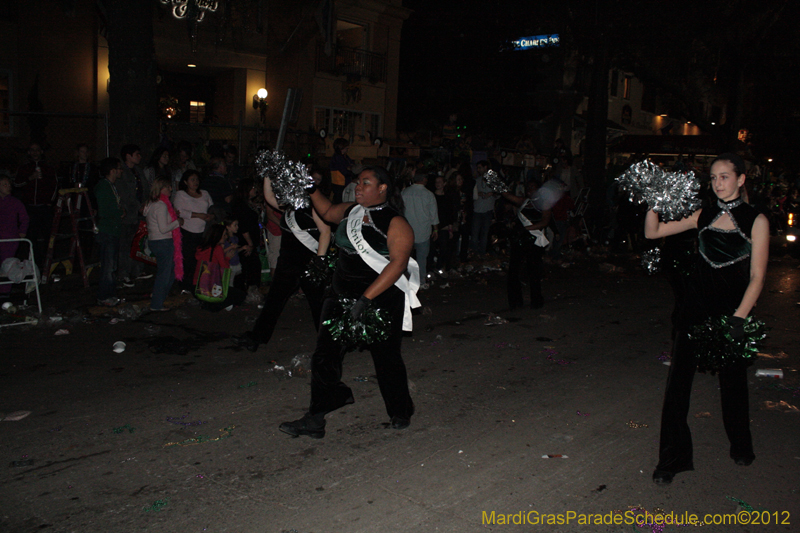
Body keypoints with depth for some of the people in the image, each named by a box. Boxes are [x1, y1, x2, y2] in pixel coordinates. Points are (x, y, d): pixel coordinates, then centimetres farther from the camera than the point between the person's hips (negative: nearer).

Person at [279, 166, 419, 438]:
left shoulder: (395, 223, -13)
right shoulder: (351, 211, 7)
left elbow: (398, 263, -23)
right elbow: (327, 212, 29)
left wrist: (365, 299, -29)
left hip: (381, 300, -6)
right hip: (342, 295, 6)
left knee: (386, 358, 9)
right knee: (325, 355, 1)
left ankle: (401, 413, 34)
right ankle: (314, 420, 10)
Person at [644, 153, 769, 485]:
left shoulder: (755, 221, -4)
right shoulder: (703, 215, 5)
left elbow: (756, 277, -8)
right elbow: (652, 233, 6)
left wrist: (738, 318, -17)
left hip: (732, 309, -2)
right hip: (696, 307, 2)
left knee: (733, 381, 14)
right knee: (678, 381, -1)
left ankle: (741, 447, 41)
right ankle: (673, 458, 10)